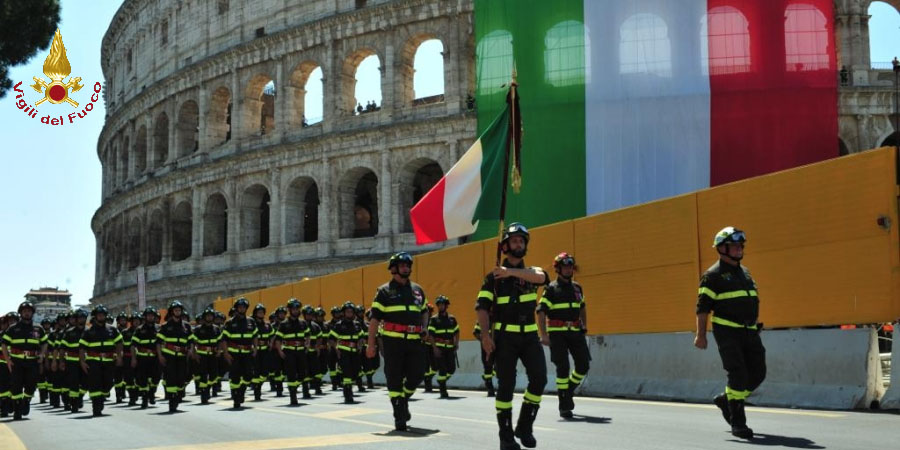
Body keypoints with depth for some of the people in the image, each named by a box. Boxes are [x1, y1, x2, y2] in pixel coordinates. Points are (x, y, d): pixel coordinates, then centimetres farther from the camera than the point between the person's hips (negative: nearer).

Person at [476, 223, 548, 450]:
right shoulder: (494, 277, 5)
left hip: (529, 335, 2)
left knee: (539, 378, -11)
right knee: (506, 385, -2)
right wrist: (485, 334, -18)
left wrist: (511, 271, -28)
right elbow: (482, 307, -3)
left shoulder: (531, 272, 11)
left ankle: (524, 427, 6)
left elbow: (540, 277, -15)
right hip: (505, 336, -2)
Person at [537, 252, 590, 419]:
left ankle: (568, 392, 25)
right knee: (563, 367, -8)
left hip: (575, 331, 6)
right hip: (557, 332, -5)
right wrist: (543, 335, -17)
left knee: (583, 366, 1)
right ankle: (564, 406, 0)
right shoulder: (551, 289, -4)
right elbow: (541, 312, -10)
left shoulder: (577, 287, 14)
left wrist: (584, 325, 18)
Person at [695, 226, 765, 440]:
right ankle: (737, 423, -4)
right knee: (738, 374, -12)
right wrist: (700, 334, -16)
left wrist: (755, 329, 24)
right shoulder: (713, 275, -6)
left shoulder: (745, 272, 18)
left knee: (757, 374, 4)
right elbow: (702, 307, -10)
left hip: (749, 332, 7)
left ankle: (726, 399, 25)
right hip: (727, 332, -7)